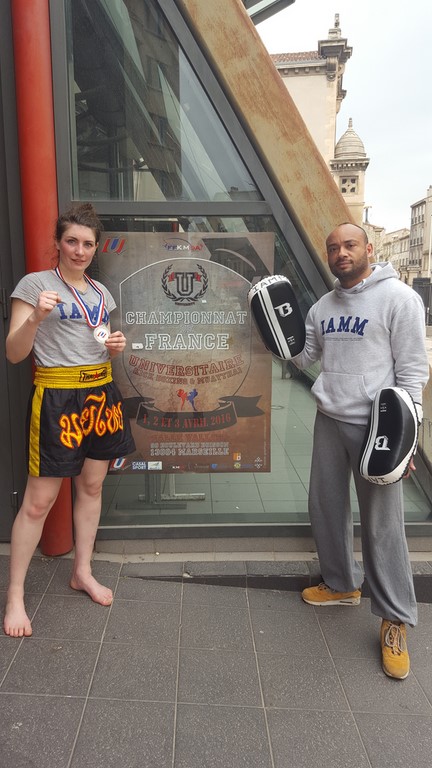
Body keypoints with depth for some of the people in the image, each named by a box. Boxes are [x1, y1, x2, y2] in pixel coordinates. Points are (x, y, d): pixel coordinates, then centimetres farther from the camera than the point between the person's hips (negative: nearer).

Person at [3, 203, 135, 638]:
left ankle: (82, 572, 31)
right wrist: (36, 317, -26)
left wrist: (116, 346, 2)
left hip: (100, 394, 6)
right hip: (56, 396, -6)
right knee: (39, 500, -2)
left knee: (91, 486, 14)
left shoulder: (101, 292, 13)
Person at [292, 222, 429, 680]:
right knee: (325, 507, 14)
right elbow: (305, 357, 15)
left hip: (375, 425, -6)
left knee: (382, 525, -1)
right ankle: (341, 585, 36)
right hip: (329, 420, 7)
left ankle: (395, 620, 16)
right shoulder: (322, 307, 11)